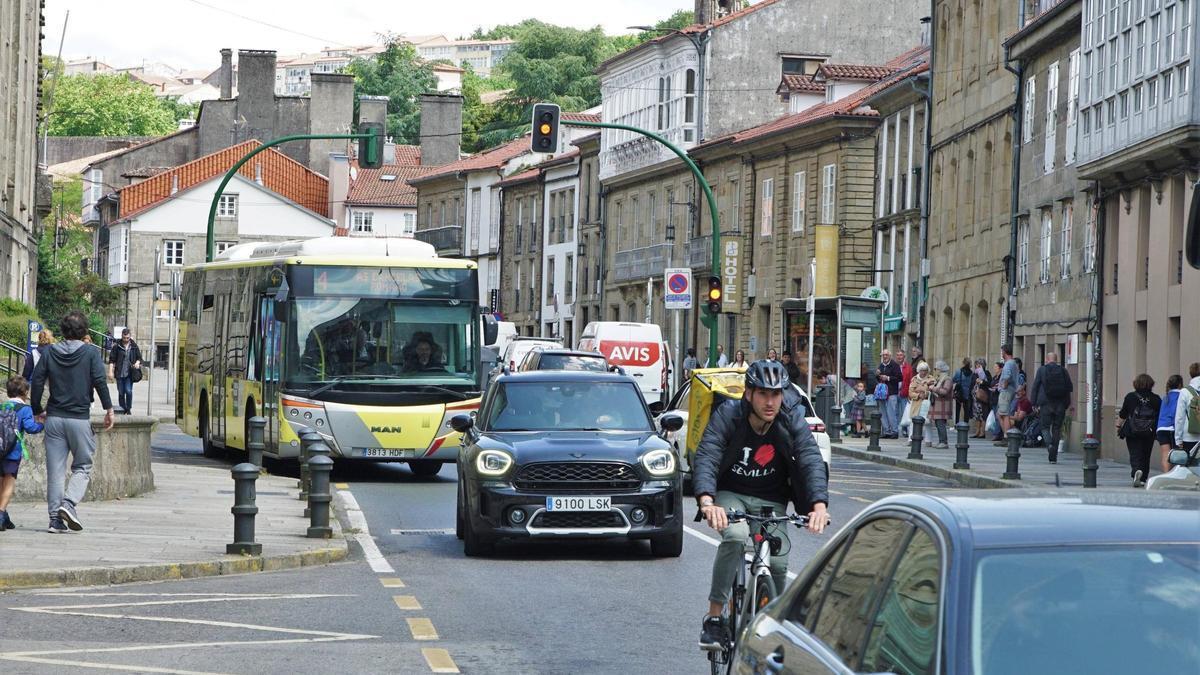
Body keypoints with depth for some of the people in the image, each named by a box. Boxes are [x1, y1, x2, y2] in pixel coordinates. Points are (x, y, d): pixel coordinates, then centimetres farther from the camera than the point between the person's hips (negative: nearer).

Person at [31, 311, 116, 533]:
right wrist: (108, 409, -4)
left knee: (54, 470, 5)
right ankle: (69, 503, -17)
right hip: (79, 418, -2)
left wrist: (37, 411, 12)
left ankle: (55, 518, 3)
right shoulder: (91, 354, -2)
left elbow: (37, 381, 2)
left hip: (54, 417, 2)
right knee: (82, 467, 7)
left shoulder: (50, 353, 5)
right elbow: (100, 381, -11)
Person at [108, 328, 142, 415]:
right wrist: (110, 371, -8)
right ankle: (123, 409, 15)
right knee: (121, 393, 4)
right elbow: (112, 359, 1)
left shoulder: (134, 346, 5)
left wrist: (137, 363, -8)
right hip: (119, 373, 0)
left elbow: (139, 357, 15)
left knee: (128, 391, -12)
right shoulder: (117, 346, 0)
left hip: (129, 374, 0)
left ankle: (128, 409, 0)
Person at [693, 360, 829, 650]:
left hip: (771, 502, 2)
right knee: (735, 536, -33)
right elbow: (705, 458, -29)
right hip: (730, 495, -2)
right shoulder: (727, 415, -18)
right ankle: (714, 617, -25)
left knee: (778, 563, -16)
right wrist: (707, 501, -48)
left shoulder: (792, 421, -12)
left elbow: (812, 461, -23)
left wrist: (819, 505, -42)